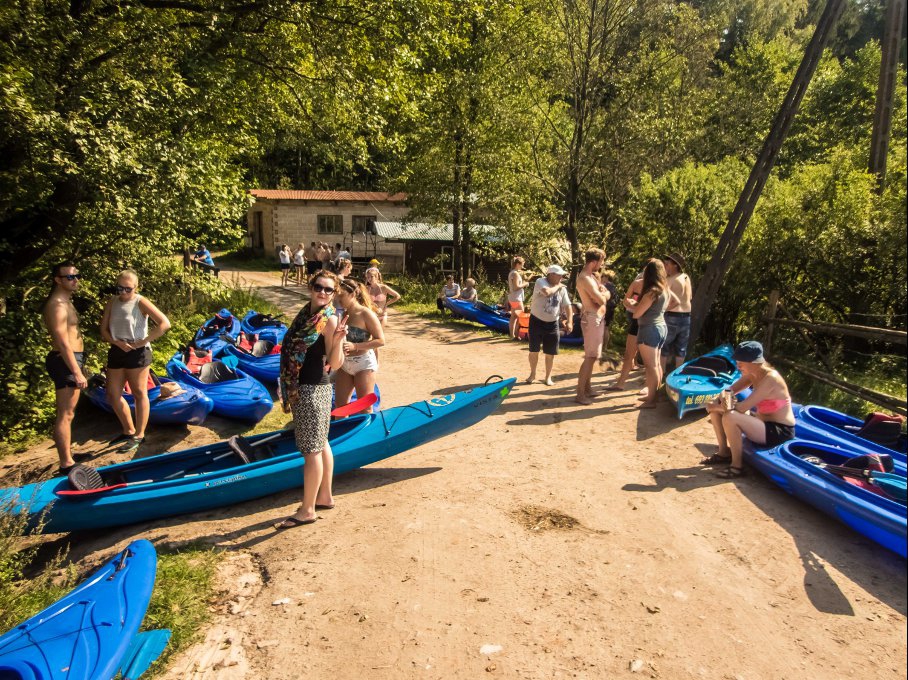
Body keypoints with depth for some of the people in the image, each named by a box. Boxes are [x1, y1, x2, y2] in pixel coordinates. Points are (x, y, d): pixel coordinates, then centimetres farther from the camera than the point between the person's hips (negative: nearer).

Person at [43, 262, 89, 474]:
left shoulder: (65, 302, 16)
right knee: (65, 414, -7)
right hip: (66, 362, -11)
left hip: (71, 360, 11)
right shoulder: (57, 305, -17)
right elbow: (62, 342, -22)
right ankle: (66, 464, -3)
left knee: (68, 412, 19)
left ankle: (68, 453, 31)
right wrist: (77, 372, -24)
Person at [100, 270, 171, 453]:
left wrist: (143, 342, -17)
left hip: (137, 353, -6)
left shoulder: (140, 302, -9)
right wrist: (118, 342, -13)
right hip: (116, 352, 7)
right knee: (113, 395, 11)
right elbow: (104, 330, 6)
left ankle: (139, 436, 14)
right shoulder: (112, 303, 7)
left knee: (139, 394, 4)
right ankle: (129, 431, 28)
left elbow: (164, 324, -18)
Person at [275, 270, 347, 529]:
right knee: (320, 443, 18)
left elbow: (335, 364, -16)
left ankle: (307, 510, 11)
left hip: (313, 390, -8)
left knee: (311, 449, 0)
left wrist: (337, 340, -33)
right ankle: (325, 496, 32)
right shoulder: (306, 313, 9)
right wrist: (289, 388, 17)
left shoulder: (329, 319, -14)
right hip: (301, 388, 8)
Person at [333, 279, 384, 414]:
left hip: (363, 363, -6)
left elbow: (380, 340, -17)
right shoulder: (343, 314, 4)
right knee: (339, 405, 14)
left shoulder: (366, 314, -15)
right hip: (344, 363, 6)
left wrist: (355, 346, -23)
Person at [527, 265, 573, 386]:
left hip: (552, 323, 3)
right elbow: (547, 292, -33)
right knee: (534, 350, 5)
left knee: (550, 353, 5)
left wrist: (569, 321, -11)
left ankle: (548, 377, 20)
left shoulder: (562, 289, 2)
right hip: (537, 321, -3)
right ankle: (532, 375, 23)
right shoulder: (540, 281, -13)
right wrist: (557, 286, -15)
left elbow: (568, 306, 2)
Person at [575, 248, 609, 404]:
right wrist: (603, 294, -2)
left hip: (598, 318, 10)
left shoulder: (592, 276, 14)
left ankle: (587, 388, 26)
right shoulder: (585, 278, -19)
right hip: (592, 319, -10)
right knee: (590, 357, -9)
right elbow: (601, 300, -22)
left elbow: (607, 295, 14)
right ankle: (580, 394, -5)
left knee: (592, 356, 16)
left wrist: (602, 294, -7)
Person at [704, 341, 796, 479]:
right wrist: (724, 398, -21)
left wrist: (715, 406, -17)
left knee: (729, 418, -32)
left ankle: (737, 466, -16)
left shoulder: (770, 378, -25)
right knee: (716, 410, 0)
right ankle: (724, 452, 11)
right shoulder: (752, 373, 0)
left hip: (780, 432, -9)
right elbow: (730, 391, 3)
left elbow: (742, 407, -29)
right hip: (763, 422, 9)